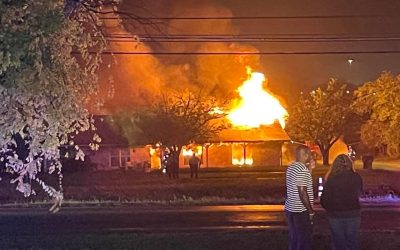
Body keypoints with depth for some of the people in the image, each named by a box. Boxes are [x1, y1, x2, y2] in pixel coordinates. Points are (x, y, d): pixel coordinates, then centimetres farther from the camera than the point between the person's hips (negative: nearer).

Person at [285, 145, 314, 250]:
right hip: (301, 211, -9)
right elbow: (302, 192, -22)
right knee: (304, 241, 0)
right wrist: (310, 211, -14)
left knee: (294, 239, 16)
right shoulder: (303, 169, -18)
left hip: (290, 208, 9)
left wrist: (309, 168, 15)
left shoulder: (291, 167, 10)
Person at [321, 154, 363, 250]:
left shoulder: (331, 180, -13)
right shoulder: (357, 178, -8)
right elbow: (359, 193, 9)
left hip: (335, 216, -2)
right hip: (353, 215, 2)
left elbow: (324, 200, -8)